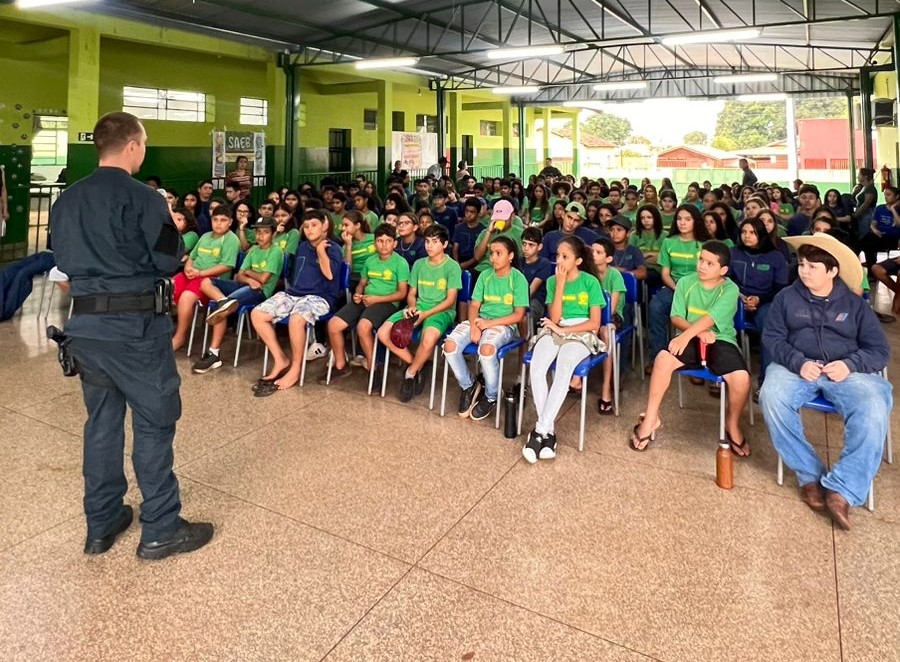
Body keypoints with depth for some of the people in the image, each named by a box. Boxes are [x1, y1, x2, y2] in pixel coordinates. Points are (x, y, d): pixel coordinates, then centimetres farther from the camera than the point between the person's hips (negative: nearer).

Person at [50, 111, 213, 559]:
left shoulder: (66, 200, 9)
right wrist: (172, 229, 7)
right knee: (154, 421, 3)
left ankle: (101, 525, 27)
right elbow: (170, 262, -11)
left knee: (101, 420, 16)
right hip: (133, 323, -7)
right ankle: (160, 530, 12)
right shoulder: (143, 198, -13)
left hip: (84, 322, 7)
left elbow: (63, 259, 15)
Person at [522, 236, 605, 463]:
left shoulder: (590, 282, -2)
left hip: (581, 334, -3)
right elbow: (554, 318, -3)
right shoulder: (552, 281, 7)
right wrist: (560, 284, -9)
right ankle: (549, 430, -26)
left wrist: (562, 329, -11)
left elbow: (594, 323, -5)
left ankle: (540, 430, -32)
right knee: (536, 368, -29)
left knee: (563, 370, -35)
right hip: (554, 332, 3)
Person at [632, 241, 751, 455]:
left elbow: (710, 318, -23)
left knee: (741, 378, -28)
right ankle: (651, 417, -15)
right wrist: (698, 332, -19)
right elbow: (676, 317, -2)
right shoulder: (686, 282, 2)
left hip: (721, 340, -2)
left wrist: (686, 335, -37)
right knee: (663, 358, -30)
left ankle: (732, 424, 3)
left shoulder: (730, 289, -7)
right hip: (692, 337, 2)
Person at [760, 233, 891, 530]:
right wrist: (797, 362, -17)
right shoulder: (787, 297, 9)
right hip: (796, 367, 0)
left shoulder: (854, 304, 10)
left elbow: (879, 349, 8)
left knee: (874, 412, -31)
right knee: (772, 399, -33)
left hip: (846, 371, 0)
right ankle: (809, 475, -17)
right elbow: (772, 337, 2)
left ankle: (841, 489, -24)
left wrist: (850, 364, -14)